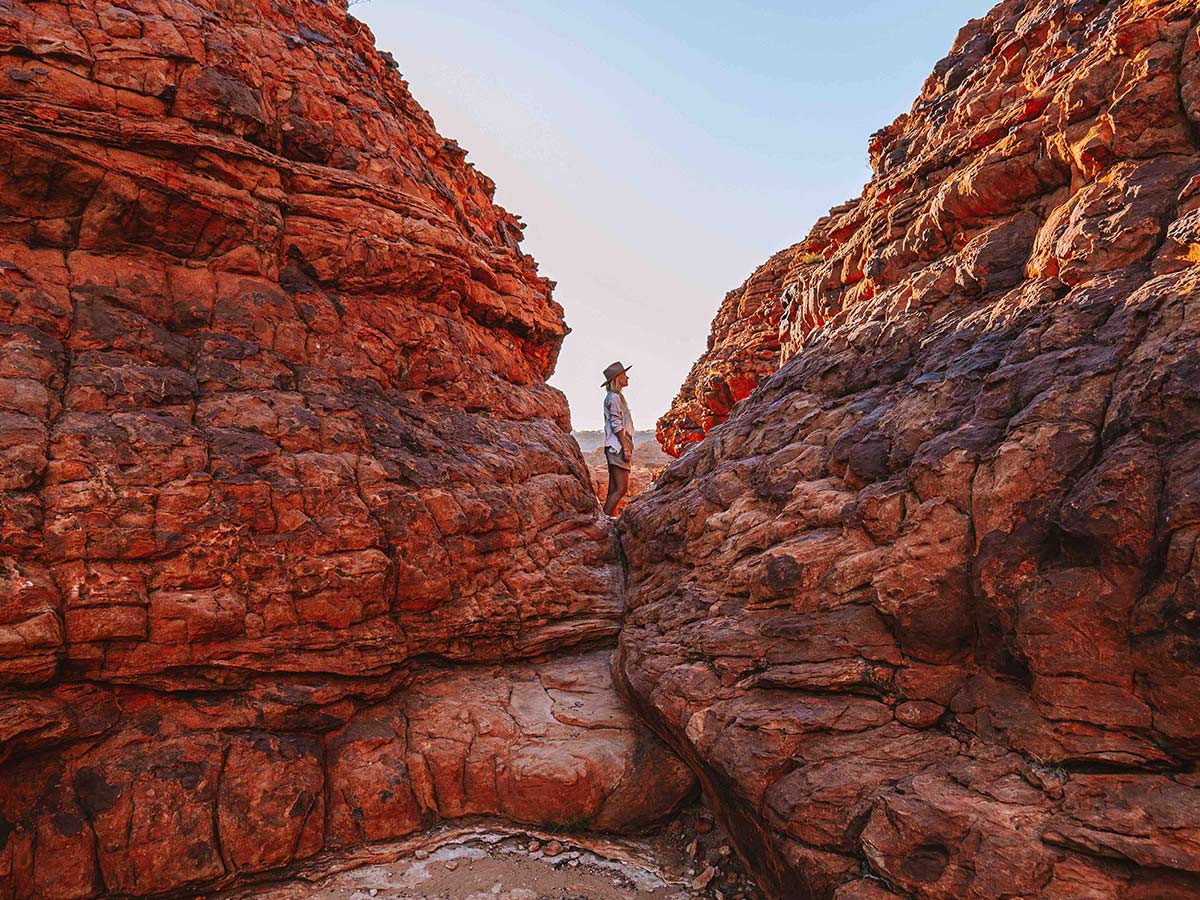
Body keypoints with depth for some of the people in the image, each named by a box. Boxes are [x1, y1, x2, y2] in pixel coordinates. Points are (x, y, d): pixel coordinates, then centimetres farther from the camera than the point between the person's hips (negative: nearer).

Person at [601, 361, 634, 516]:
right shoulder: (614, 397, -8)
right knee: (621, 488, -13)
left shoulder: (615, 397, 23)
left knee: (614, 489, 7)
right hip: (618, 446, -10)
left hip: (615, 448, 10)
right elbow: (616, 425, -16)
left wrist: (627, 448, 22)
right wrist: (626, 448, -19)